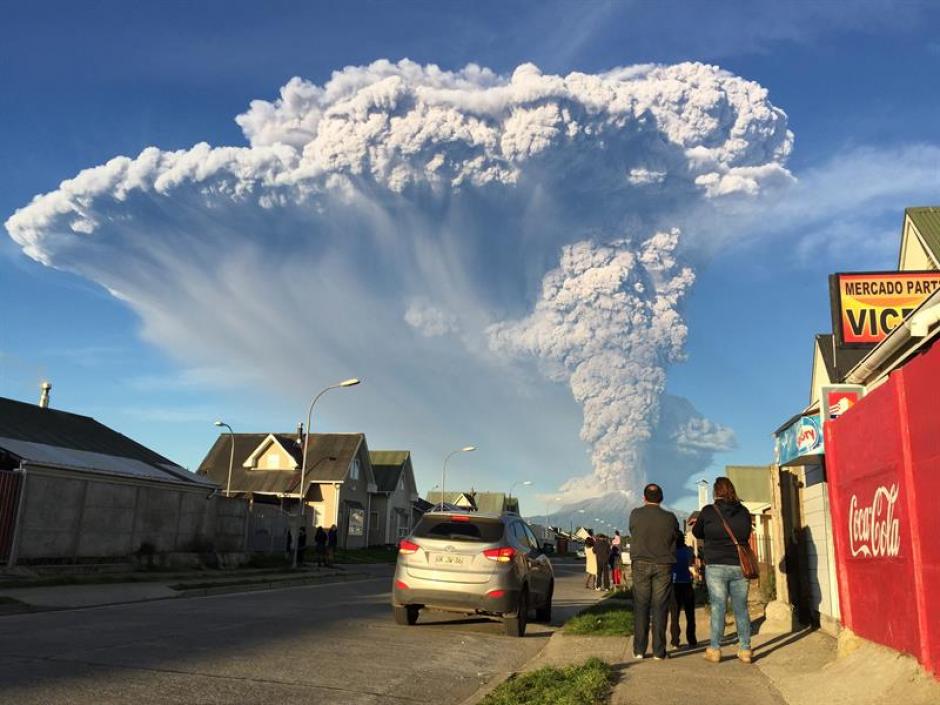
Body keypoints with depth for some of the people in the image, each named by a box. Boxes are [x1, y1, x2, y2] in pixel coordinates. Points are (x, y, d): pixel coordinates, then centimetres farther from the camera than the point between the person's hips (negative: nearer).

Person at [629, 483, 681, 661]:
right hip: (663, 566, 0)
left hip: (641, 565, 0)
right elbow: (676, 538, 6)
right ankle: (659, 651, 7)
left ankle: (639, 650, 8)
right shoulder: (670, 518, -5)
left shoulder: (635, 515, -5)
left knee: (641, 607, 7)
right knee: (660, 608, 5)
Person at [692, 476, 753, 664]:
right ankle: (745, 649, 13)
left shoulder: (708, 511, -7)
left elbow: (696, 533, 6)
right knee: (741, 608, 9)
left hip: (716, 566, -3)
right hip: (739, 566, 3)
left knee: (718, 608, 2)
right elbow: (746, 535, 14)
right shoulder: (744, 511, 2)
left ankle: (714, 649, 5)